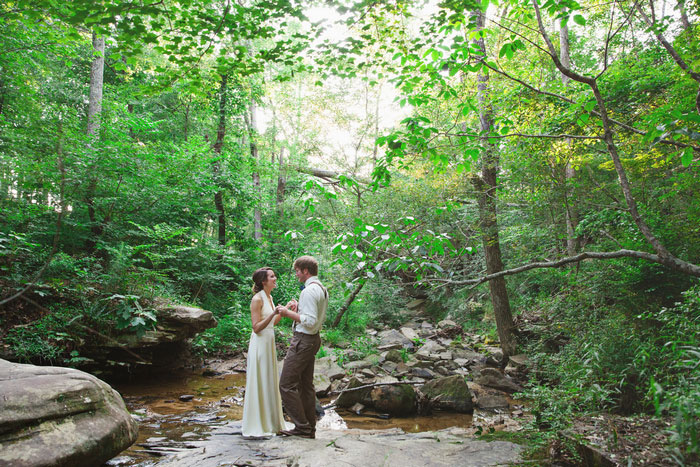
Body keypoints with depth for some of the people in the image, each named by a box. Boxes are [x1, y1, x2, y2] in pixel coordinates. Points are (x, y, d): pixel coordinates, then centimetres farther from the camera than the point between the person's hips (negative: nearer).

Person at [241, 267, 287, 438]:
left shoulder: (269, 297, 11)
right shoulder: (257, 299, -15)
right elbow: (256, 327, -18)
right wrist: (273, 314, -27)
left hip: (269, 344, 9)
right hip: (259, 345, -9)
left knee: (269, 383, 14)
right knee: (258, 384, -2)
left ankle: (270, 423, 25)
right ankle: (256, 426, 8)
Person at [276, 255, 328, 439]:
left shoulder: (309, 291, -19)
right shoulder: (322, 289, 13)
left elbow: (310, 322, -25)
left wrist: (288, 313, -17)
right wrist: (299, 308, 14)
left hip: (303, 340, -10)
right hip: (313, 339, 10)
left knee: (287, 385, -2)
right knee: (306, 385, 15)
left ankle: (302, 427, 3)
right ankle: (310, 429, 22)